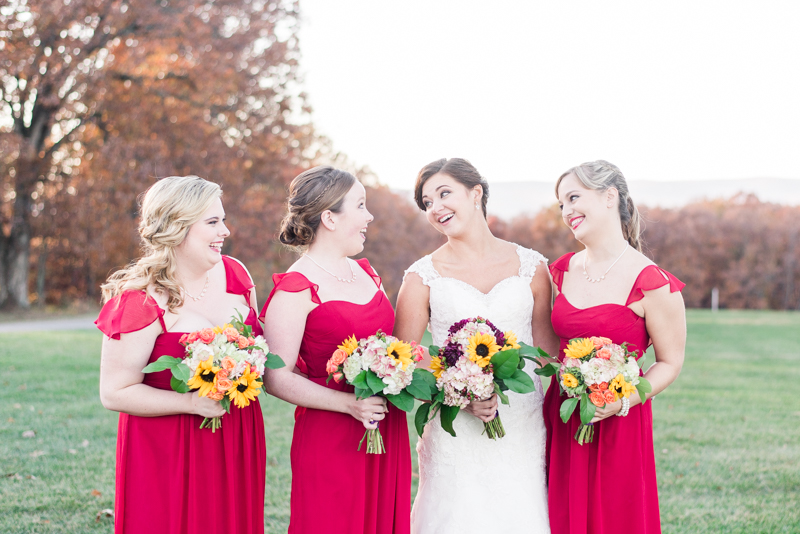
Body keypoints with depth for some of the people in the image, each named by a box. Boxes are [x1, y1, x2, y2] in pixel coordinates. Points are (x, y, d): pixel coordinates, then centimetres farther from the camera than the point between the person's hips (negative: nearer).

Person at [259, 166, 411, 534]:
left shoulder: (364, 272, 11)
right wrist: (349, 403, -22)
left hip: (387, 433, 7)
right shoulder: (296, 289, -12)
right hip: (331, 441, -7)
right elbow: (276, 378, -15)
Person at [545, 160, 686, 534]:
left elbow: (670, 363, -7)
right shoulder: (562, 271, 5)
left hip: (618, 426, -5)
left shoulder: (652, 284, -13)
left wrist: (621, 402, -19)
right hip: (560, 422, 5)